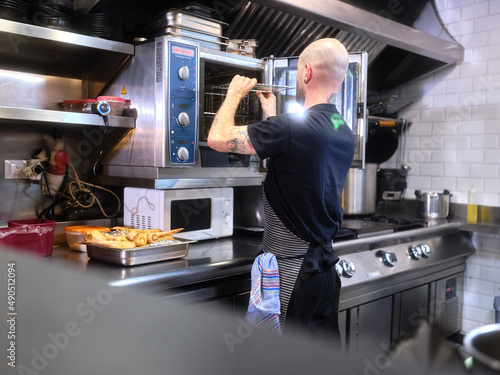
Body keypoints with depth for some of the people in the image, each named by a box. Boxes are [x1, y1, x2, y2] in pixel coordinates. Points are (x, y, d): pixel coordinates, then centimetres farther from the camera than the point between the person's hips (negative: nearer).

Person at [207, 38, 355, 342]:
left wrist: (235, 94, 3)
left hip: (292, 270, -8)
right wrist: (272, 115, 29)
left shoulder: (292, 127, -21)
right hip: (326, 265, 8)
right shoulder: (345, 133, 6)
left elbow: (218, 138, -14)